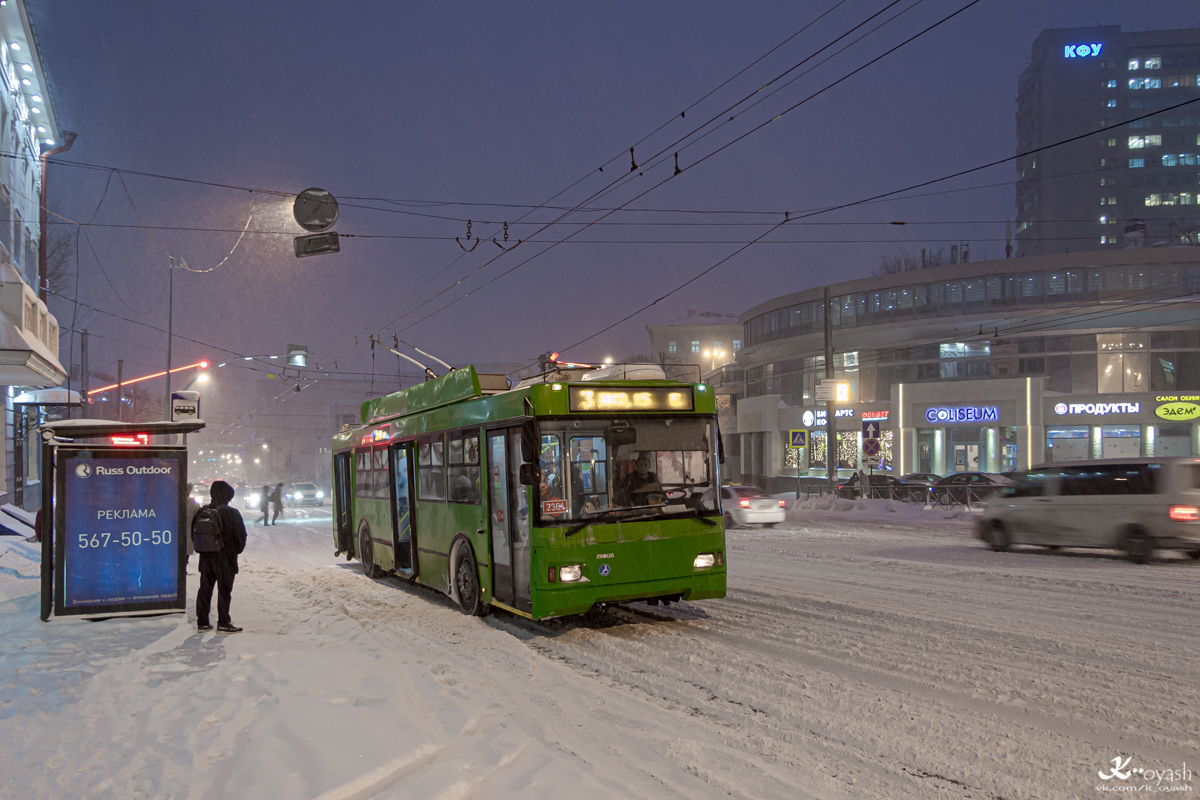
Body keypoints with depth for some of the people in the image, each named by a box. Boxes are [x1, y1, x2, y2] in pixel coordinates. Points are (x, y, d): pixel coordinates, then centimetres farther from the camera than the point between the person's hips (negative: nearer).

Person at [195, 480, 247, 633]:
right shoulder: (231, 513, -13)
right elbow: (241, 535, -8)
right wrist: (236, 550, 8)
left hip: (206, 557, 5)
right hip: (225, 559, -5)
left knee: (205, 589, 11)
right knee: (224, 590, 1)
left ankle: (202, 622, 15)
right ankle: (223, 623, 3)